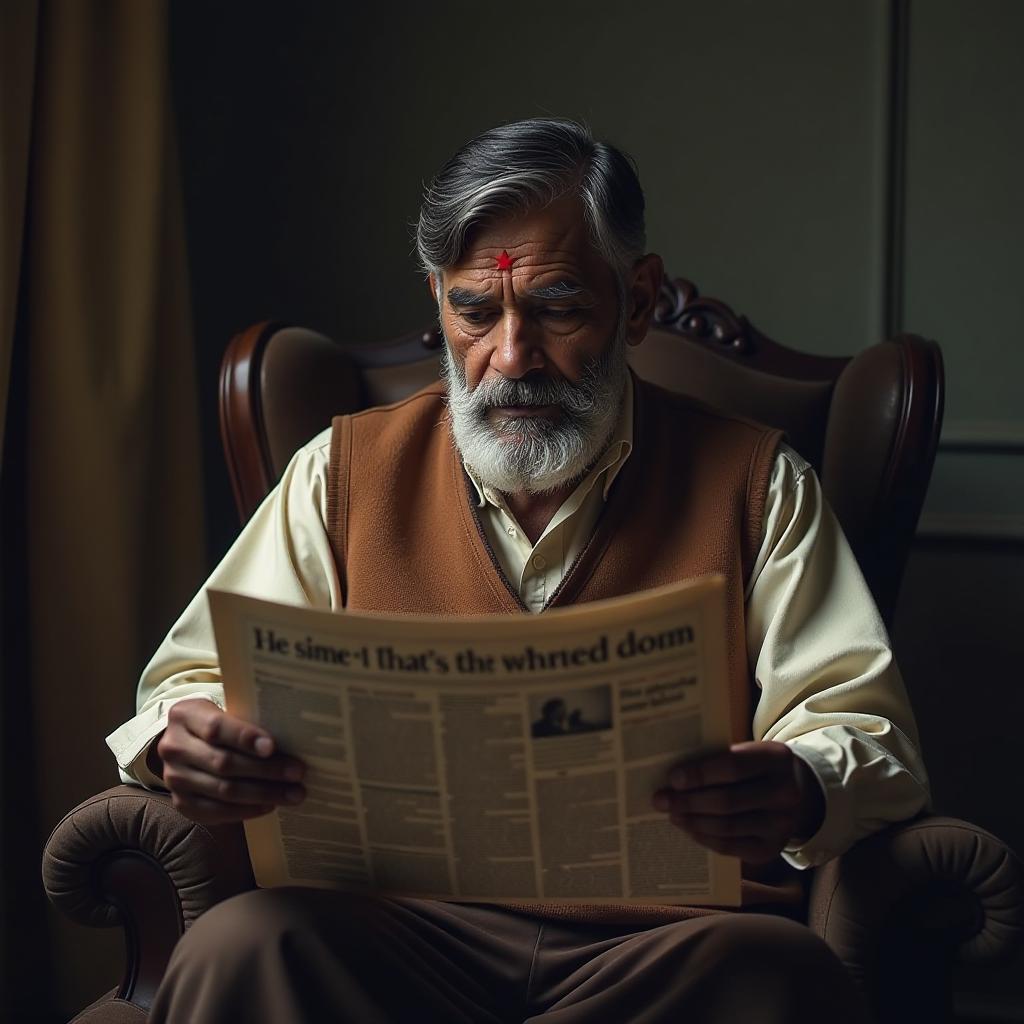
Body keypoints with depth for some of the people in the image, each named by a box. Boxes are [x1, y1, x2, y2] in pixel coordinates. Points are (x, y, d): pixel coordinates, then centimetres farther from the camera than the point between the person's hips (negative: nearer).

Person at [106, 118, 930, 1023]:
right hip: (395, 928, 1)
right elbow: (198, 680, 12)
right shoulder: (346, 472, 13)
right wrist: (189, 740, -14)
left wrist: (799, 789, -22)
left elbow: (867, 733, 3)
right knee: (237, 946, -32)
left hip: (670, 938, 0)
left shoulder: (755, 483, 8)